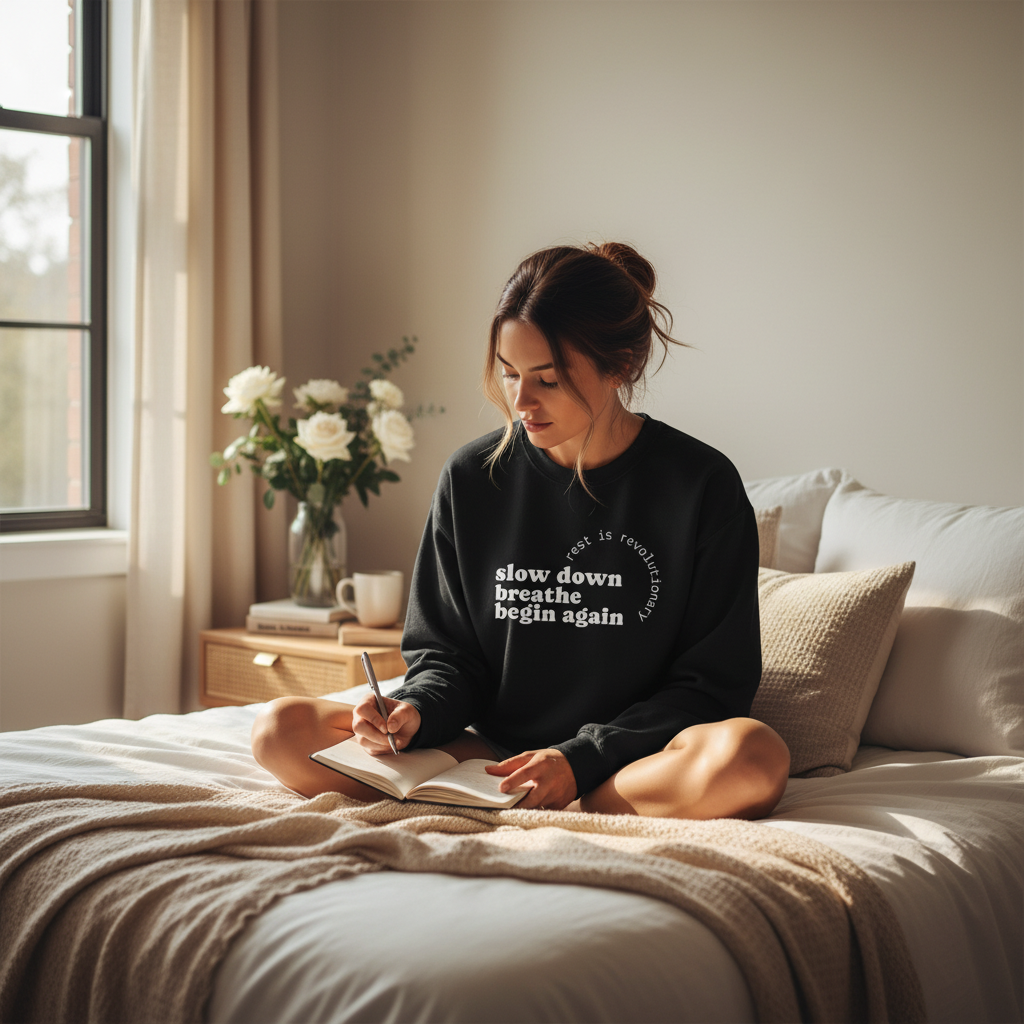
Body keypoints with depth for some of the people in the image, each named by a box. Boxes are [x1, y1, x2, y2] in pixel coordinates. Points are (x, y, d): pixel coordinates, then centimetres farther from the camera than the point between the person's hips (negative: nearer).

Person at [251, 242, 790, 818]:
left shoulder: (702, 486, -5)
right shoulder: (472, 479, 3)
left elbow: (712, 681, -5)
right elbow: (448, 652, 10)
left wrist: (581, 759, -17)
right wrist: (416, 711, -14)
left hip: (630, 760, -2)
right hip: (491, 751, 3)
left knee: (753, 756, -37)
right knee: (282, 730, -15)